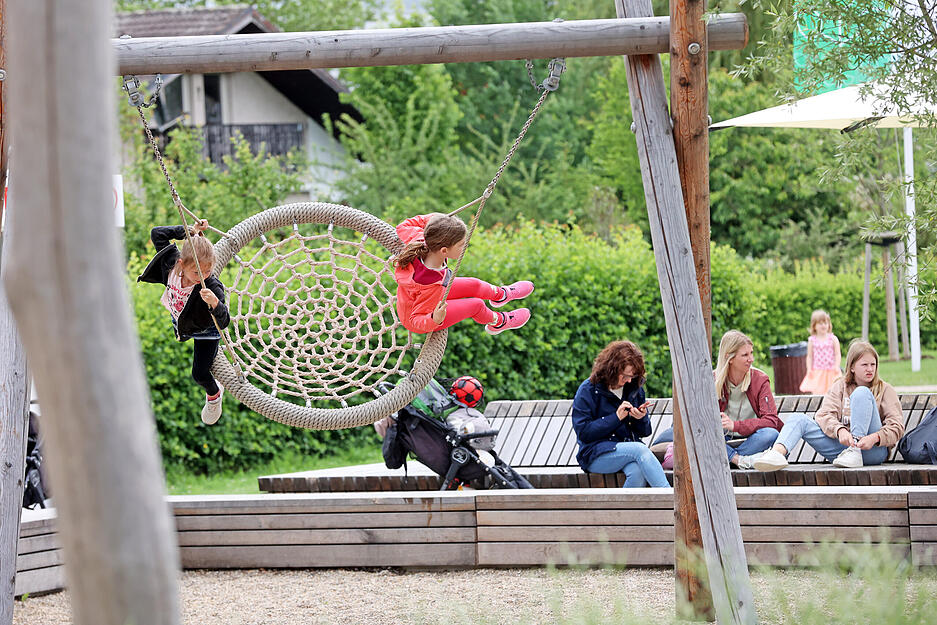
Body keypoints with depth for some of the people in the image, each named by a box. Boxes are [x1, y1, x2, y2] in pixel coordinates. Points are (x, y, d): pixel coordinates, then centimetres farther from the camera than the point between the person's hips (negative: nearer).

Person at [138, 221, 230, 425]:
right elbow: (157, 234, -23)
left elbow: (223, 323, -45)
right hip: (178, 320, 5)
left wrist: (215, 304, -66)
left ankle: (214, 395, 40)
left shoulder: (212, 288, -44)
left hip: (205, 330, -5)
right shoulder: (172, 263, -34)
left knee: (200, 373, 5)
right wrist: (189, 231, -32)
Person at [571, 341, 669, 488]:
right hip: (596, 455, -4)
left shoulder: (635, 388, 12)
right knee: (639, 450, -33)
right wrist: (616, 417, -14)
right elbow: (583, 432, -9)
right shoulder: (588, 390, -3)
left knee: (638, 472, -35)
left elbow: (645, 432, 18)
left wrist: (642, 419, -6)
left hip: (630, 446, 4)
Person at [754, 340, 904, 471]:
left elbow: (897, 427, -1)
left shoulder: (885, 389, 10)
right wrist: (840, 430, -23)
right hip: (842, 443, 3)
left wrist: (875, 438, -23)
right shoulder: (840, 386, 17)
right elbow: (824, 416, 0)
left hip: (873, 450, -3)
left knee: (862, 392, -19)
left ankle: (854, 453, -31)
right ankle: (778, 452, -43)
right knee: (798, 419, -11)